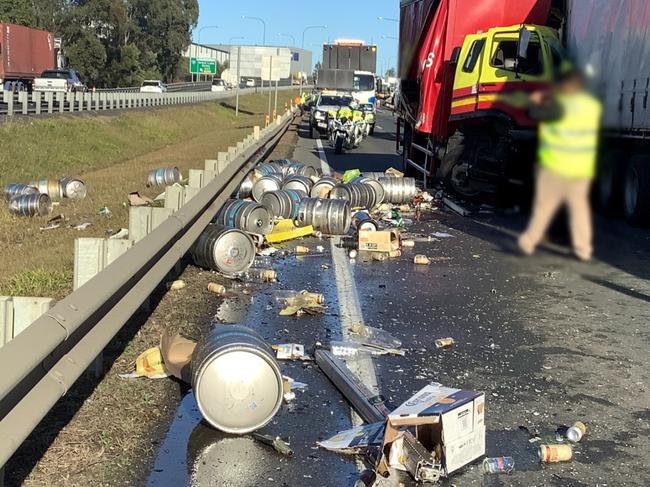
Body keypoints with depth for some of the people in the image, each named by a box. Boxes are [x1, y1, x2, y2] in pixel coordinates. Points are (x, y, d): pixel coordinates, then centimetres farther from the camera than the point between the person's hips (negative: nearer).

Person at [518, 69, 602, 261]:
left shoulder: (561, 105, -17)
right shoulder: (593, 105, 6)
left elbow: (536, 114, -17)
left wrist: (536, 101, 4)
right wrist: (551, 97, 14)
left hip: (556, 165, -6)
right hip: (583, 167, 6)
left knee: (545, 204, 5)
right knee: (579, 204, 14)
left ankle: (529, 241, 13)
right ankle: (583, 248, 13)